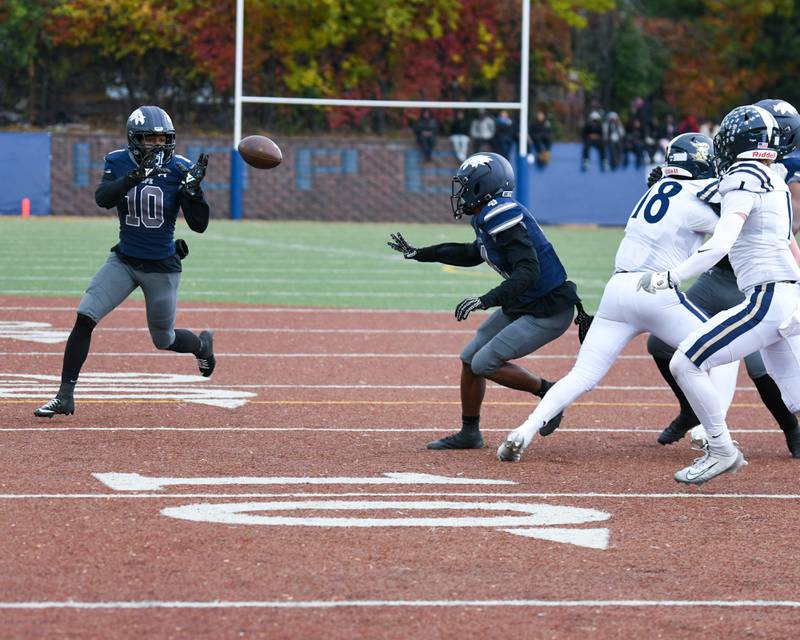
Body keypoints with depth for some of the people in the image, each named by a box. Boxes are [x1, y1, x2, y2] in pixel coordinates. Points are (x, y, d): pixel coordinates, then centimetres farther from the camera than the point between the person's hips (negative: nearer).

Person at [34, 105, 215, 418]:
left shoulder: (179, 168, -11)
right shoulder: (119, 163, -7)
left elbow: (199, 225, -13)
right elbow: (102, 198, -27)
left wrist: (193, 187, -28)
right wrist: (138, 174, -40)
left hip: (162, 268, -1)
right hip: (124, 261, 1)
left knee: (163, 339, 10)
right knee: (85, 317, -16)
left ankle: (201, 344, 47)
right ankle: (65, 396, -11)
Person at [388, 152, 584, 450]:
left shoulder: (503, 217, -24)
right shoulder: (490, 217, 7)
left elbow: (528, 272, -33)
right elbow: (472, 254, 28)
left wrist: (486, 300, -40)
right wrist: (417, 253, 32)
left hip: (548, 311, -10)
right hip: (520, 306, 10)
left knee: (485, 364, -12)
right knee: (470, 358, 12)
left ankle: (548, 392, 4)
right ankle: (468, 434, 25)